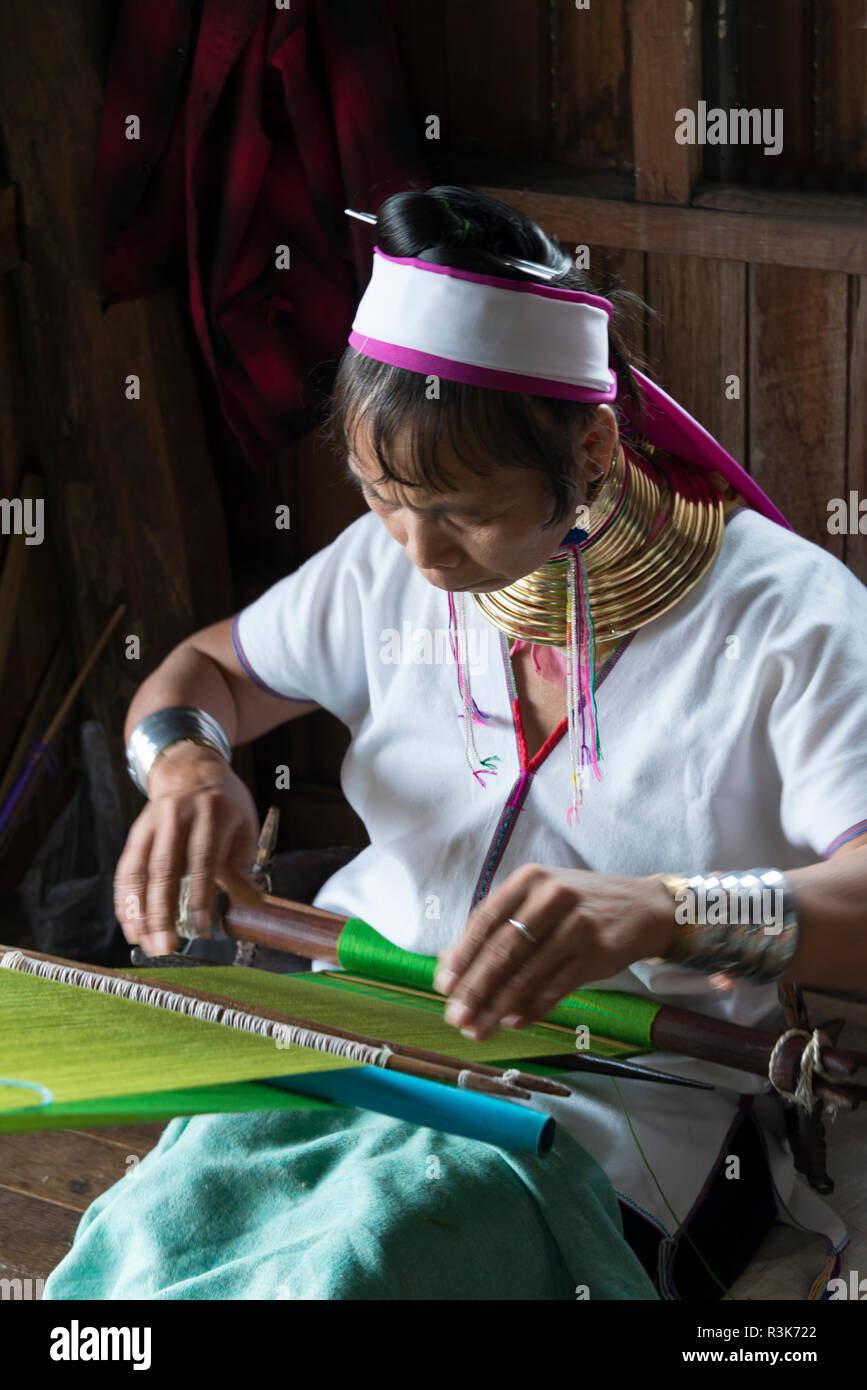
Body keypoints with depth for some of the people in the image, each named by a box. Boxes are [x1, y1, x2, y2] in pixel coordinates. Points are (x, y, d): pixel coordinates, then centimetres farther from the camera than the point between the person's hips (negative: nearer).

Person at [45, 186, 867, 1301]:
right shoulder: (390, 564, 9)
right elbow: (202, 671, 22)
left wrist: (667, 912, -41)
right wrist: (186, 758, -4)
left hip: (616, 1107, -4)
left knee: (348, 1263, -34)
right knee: (137, 1251, -28)